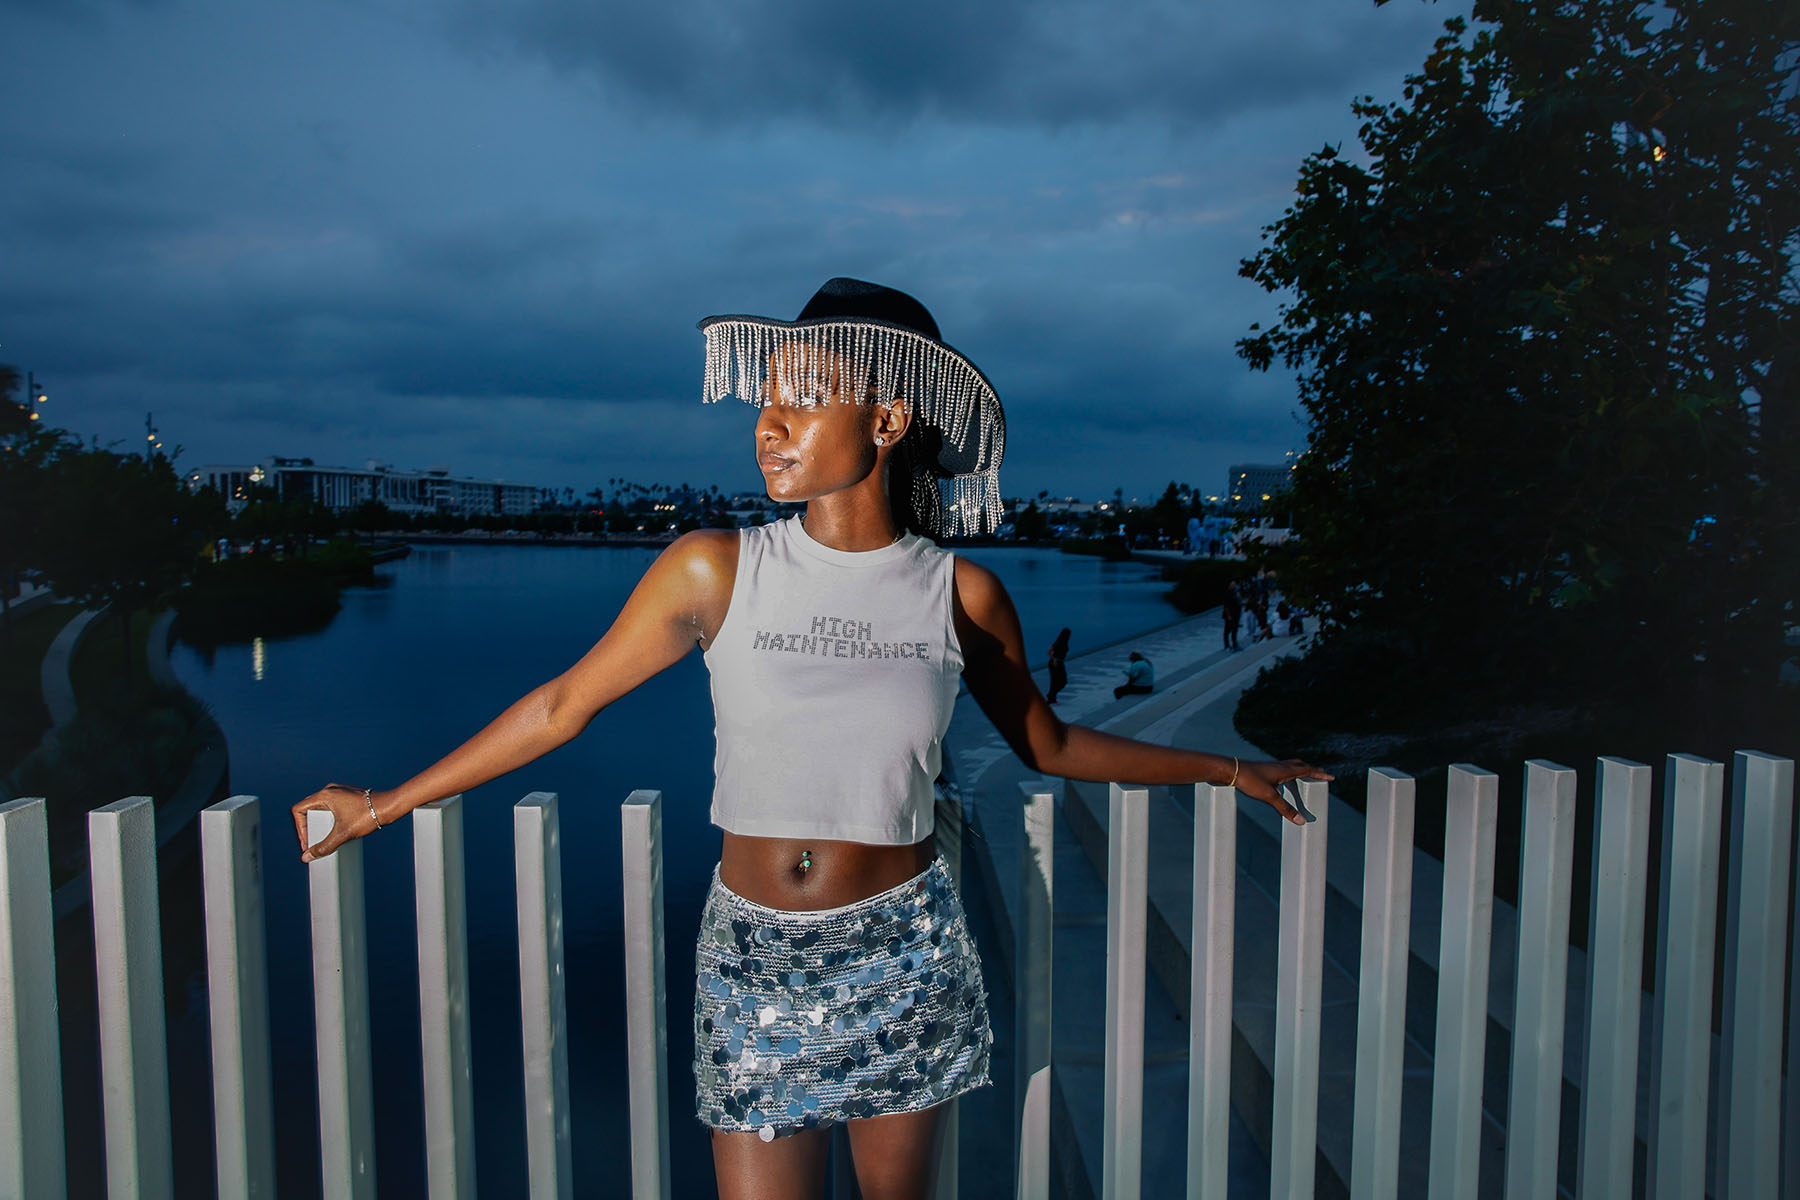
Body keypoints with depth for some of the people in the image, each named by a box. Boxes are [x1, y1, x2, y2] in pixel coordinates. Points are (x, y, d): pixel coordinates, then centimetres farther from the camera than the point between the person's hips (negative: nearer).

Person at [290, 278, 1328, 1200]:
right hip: (753, 961, 0)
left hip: (904, 955, 1)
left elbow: (1048, 744, 8)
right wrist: (387, 803, 6)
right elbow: (564, 704, 0)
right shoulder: (717, 570, -9)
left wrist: (1229, 767, 12)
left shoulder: (962, 595, -7)